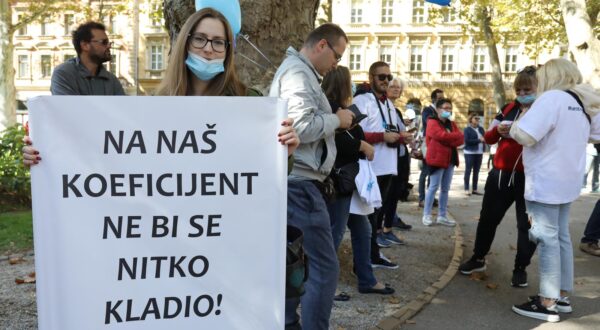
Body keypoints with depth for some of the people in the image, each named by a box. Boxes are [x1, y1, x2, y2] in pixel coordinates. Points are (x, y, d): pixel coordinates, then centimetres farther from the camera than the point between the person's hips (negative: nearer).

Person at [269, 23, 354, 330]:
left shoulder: (297, 71, 21)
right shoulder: (297, 72, -12)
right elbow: (302, 127, -25)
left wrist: (334, 120, 10)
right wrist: (337, 119, -9)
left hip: (295, 182, 11)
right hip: (300, 183, -11)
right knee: (324, 266, -6)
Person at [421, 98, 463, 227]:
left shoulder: (451, 124, 17)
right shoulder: (432, 122, -6)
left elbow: (461, 139, 5)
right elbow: (441, 135, -22)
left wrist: (449, 139, -13)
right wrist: (454, 136, -8)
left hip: (450, 159, 8)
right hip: (437, 158, -7)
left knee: (445, 189, 9)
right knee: (434, 187, -5)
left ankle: (442, 216, 15)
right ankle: (427, 215, 2)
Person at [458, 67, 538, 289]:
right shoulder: (508, 109, 8)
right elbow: (488, 138, 10)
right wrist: (497, 130, -12)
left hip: (529, 178, -4)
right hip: (501, 173, 4)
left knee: (527, 224, 4)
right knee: (488, 217, 12)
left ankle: (520, 268, 19)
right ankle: (478, 259, 29)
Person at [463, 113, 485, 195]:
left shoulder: (481, 129, 13)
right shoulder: (467, 129, -3)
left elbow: (485, 138, 13)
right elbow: (467, 141, -13)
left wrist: (484, 140, -10)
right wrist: (479, 140, -15)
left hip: (479, 152, 6)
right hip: (470, 152, -5)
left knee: (476, 171, 8)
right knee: (468, 171, -3)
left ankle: (475, 189, 13)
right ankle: (466, 189, 0)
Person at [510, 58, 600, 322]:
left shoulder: (552, 98, -15)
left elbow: (524, 134, -24)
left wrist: (521, 119, -4)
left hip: (545, 182, -9)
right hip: (567, 180, 9)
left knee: (547, 238, -4)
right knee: (561, 236, 14)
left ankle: (547, 304, 2)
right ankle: (562, 296, 23)